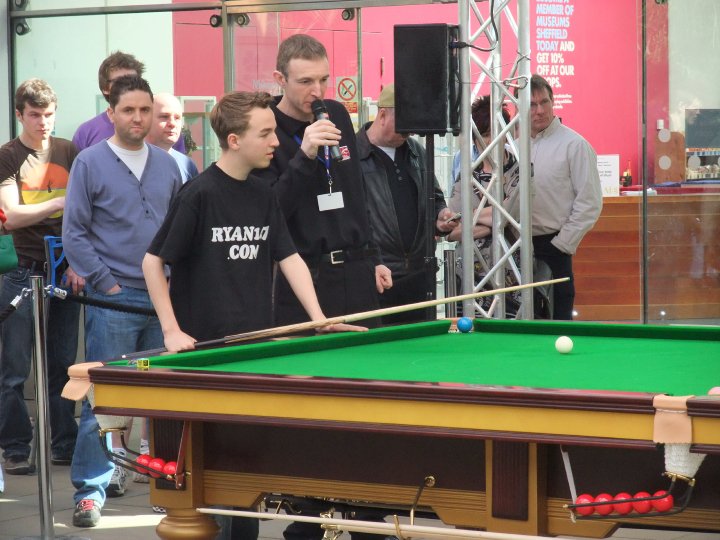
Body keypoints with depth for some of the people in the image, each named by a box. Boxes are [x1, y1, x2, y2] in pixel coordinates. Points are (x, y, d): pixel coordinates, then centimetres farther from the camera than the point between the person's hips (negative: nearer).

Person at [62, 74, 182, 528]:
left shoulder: (168, 165, 11)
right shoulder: (90, 163, -2)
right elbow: (74, 233, -4)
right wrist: (104, 282, -8)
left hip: (162, 297, 4)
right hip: (114, 301, -4)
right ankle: (91, 488, 0)